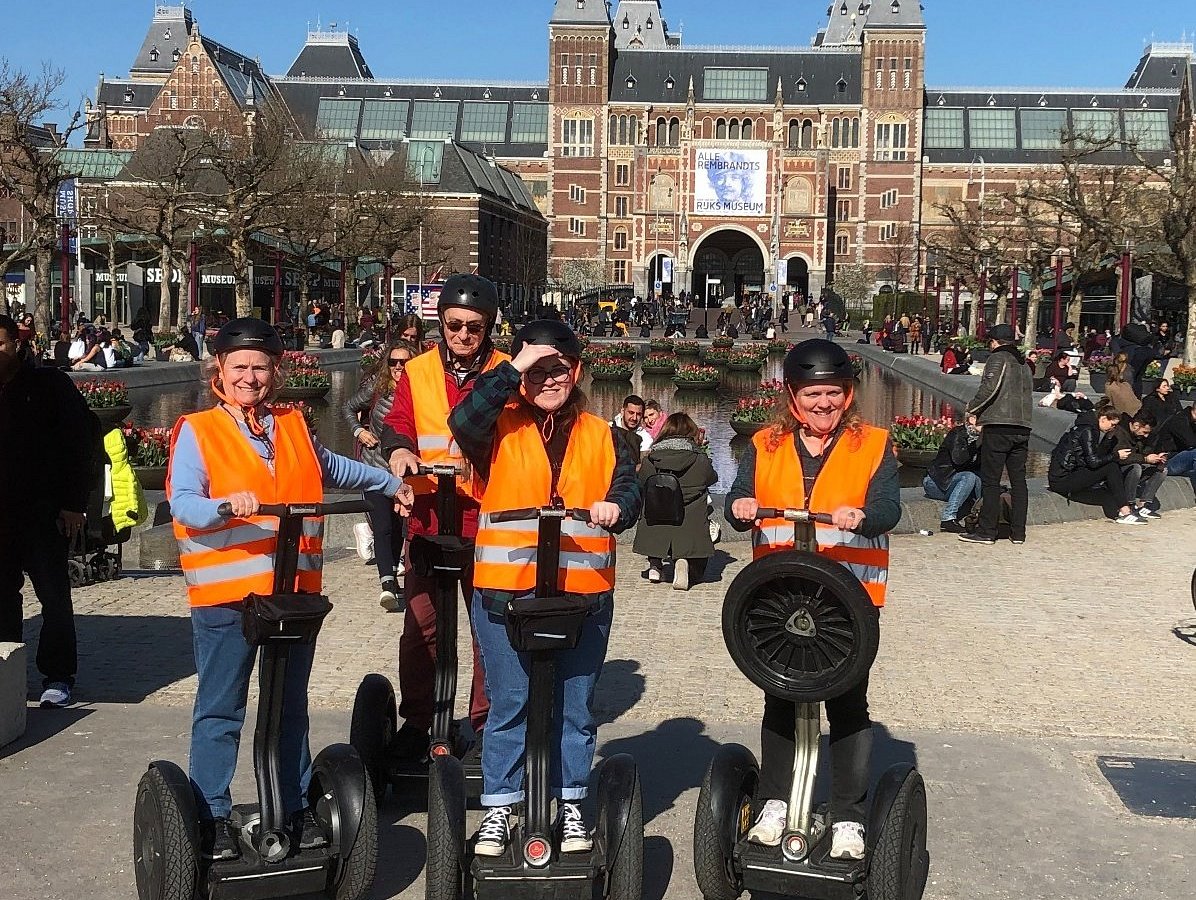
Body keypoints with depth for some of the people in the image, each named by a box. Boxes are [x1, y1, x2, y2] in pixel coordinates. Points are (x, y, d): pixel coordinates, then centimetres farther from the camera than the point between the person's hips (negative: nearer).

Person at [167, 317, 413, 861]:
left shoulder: (293, 427, 13)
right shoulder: (197, 431, -3)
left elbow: (332, 470, 31)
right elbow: (182, 503, -15)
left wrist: (391, 484, 40)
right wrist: (226, 505, -35)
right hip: (225, 593, -5)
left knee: (292, 707, 15)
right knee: (220, 710, 3)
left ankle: (298, 809, 26)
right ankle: (213, 817, 15)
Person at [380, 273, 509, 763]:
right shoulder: (417, 372, 9)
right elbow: (397, 423, 6)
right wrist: (398, 449, -16)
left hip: (486, 513, -1)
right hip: (427, 510, 2)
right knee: (419, 622, 3)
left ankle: (485, 721, 15)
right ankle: (415, 720, 16)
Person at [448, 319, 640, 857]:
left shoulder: (603, 437, 12)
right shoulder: (500, 428, 4)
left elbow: (629, 488, 4)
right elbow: (462, 422, -17)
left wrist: (617, 505, -19)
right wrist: (512, 368, -18)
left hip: (583, 592, 2)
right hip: (505, 590, -2)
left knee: (575, 707, 10)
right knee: (508, 706, 6)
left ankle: (570, 805, 24)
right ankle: (498, 809, 18)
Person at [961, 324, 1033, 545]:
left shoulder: (998, 358, -4)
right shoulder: (1023, 363, 19)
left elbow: (989, 388, -16)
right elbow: (1028, 393, 19)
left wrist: (972, 409, -3)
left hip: (998, 427, -7)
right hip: (1022, 428, 7)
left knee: (990, 480, -3)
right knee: (1018, 479, 9)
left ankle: (987, 531, -3)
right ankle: (1018, 532, 12)